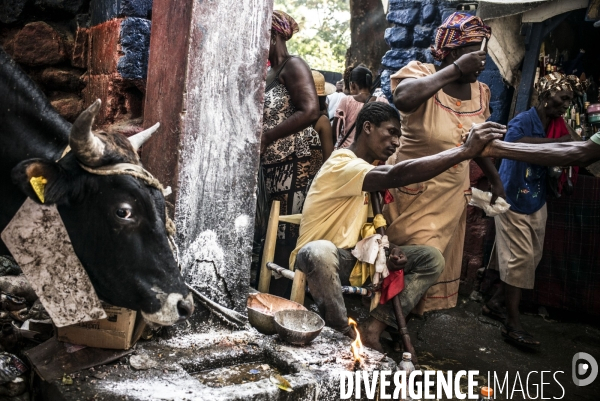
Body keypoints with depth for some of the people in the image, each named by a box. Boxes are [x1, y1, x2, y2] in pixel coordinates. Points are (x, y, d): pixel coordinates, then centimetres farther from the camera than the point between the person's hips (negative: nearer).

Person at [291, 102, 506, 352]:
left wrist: (391, 249, -9)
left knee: (431, 258, -3)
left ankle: (372, 329, -13)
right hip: (319, 258, -8)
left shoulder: (370, 166, 11)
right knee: (320, 252, -43)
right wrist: (465, 151, -37)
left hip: (353, 259, 8)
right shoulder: (341, 163, -19)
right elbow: (396, 176, -37)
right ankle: (344, 334, -23)